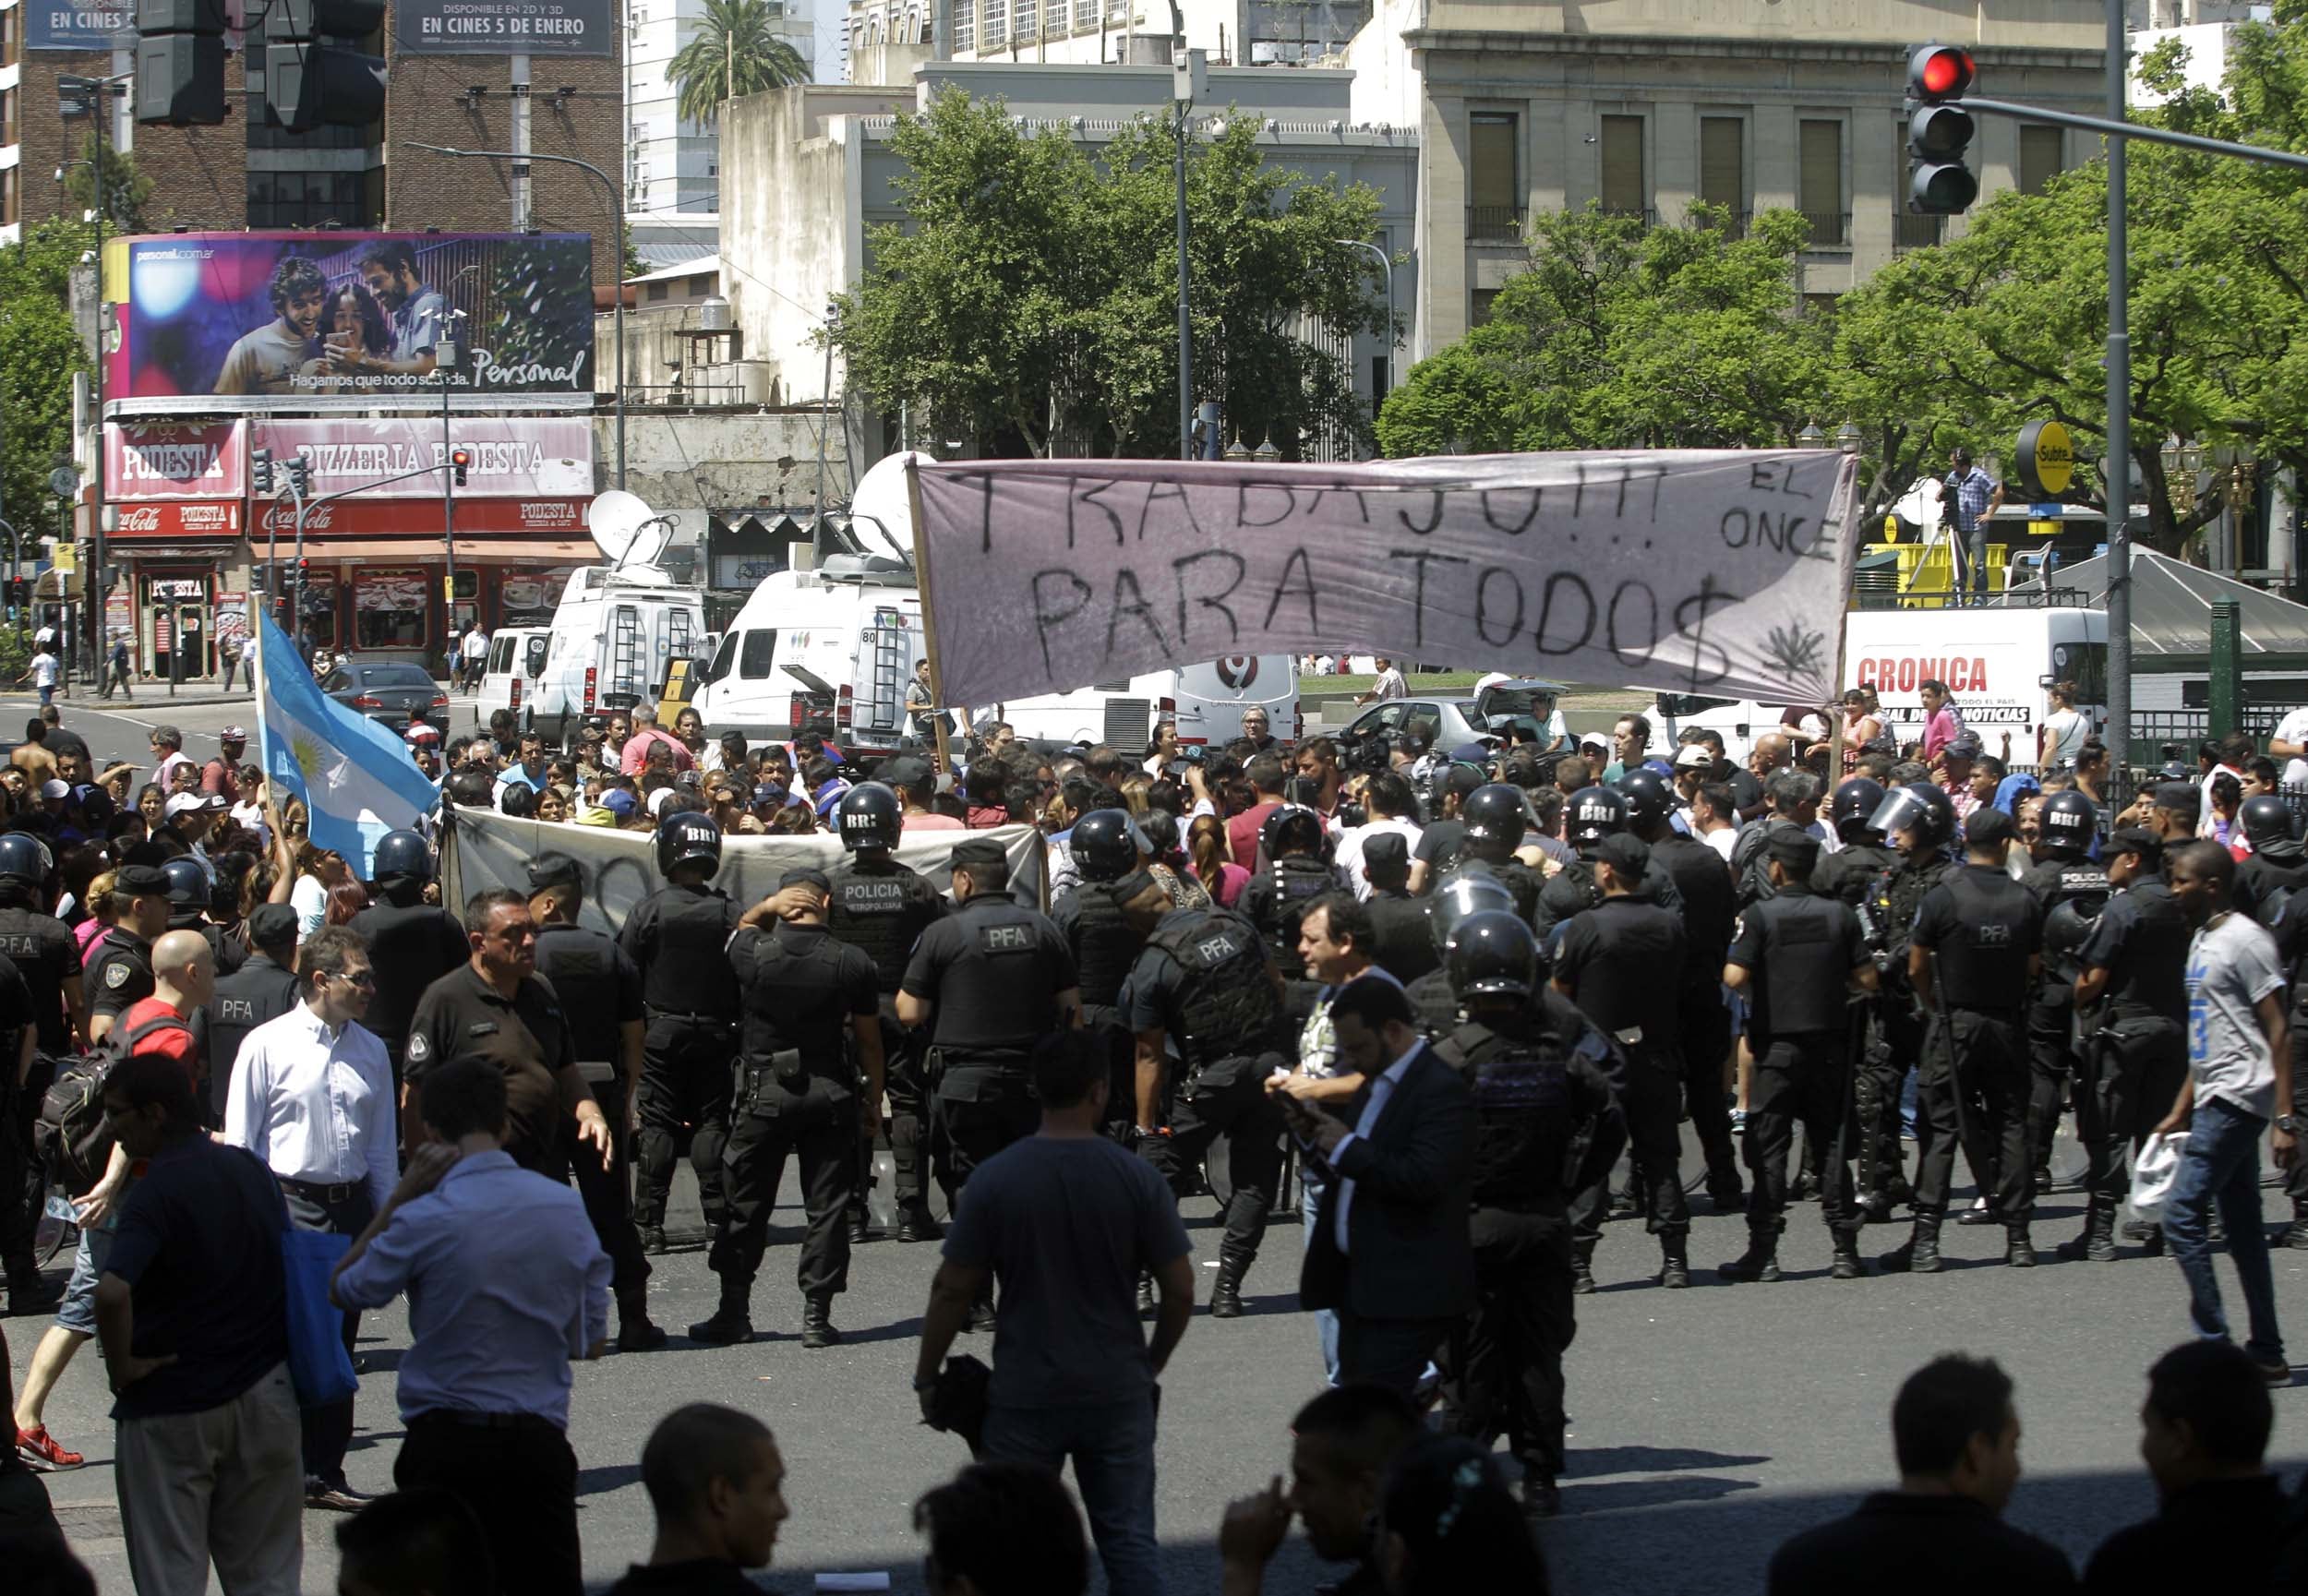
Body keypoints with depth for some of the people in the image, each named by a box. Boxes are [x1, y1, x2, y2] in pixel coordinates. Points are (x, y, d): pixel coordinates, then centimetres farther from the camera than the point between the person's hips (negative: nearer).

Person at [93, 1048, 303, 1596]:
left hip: (171, 1408, -6)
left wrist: (121, 1366, -18)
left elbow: (112, 1293, -33)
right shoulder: (252, 1171, 5)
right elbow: (290, 1269, 16)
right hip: (265, 1396, 6)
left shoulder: (157, 1192, -18)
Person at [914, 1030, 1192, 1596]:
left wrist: (926, 1376, 8)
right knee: (1129, 1539, 8)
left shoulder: (994, 1179, -9)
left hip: (1026, 1396, -1)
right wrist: (1153, 1362, 15)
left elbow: (952, 1291, -5)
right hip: (1118, 1394, 1)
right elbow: (1180, 1290, -2)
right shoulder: (1138, 1178, -6)